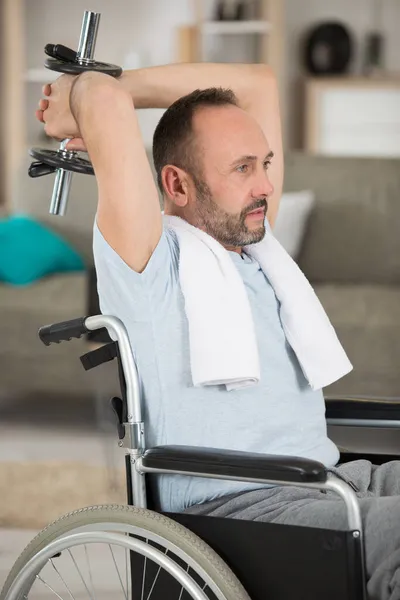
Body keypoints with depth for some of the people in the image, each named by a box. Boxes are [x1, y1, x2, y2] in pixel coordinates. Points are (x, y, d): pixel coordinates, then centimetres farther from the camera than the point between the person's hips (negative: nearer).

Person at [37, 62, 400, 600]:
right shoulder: (151, 263, -4)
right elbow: (106, 100, -16)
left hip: (332, 479, 8)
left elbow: (260, 84, 21)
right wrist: (76, 105, 6)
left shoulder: (255, 245, 19)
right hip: (231, 505, -8)